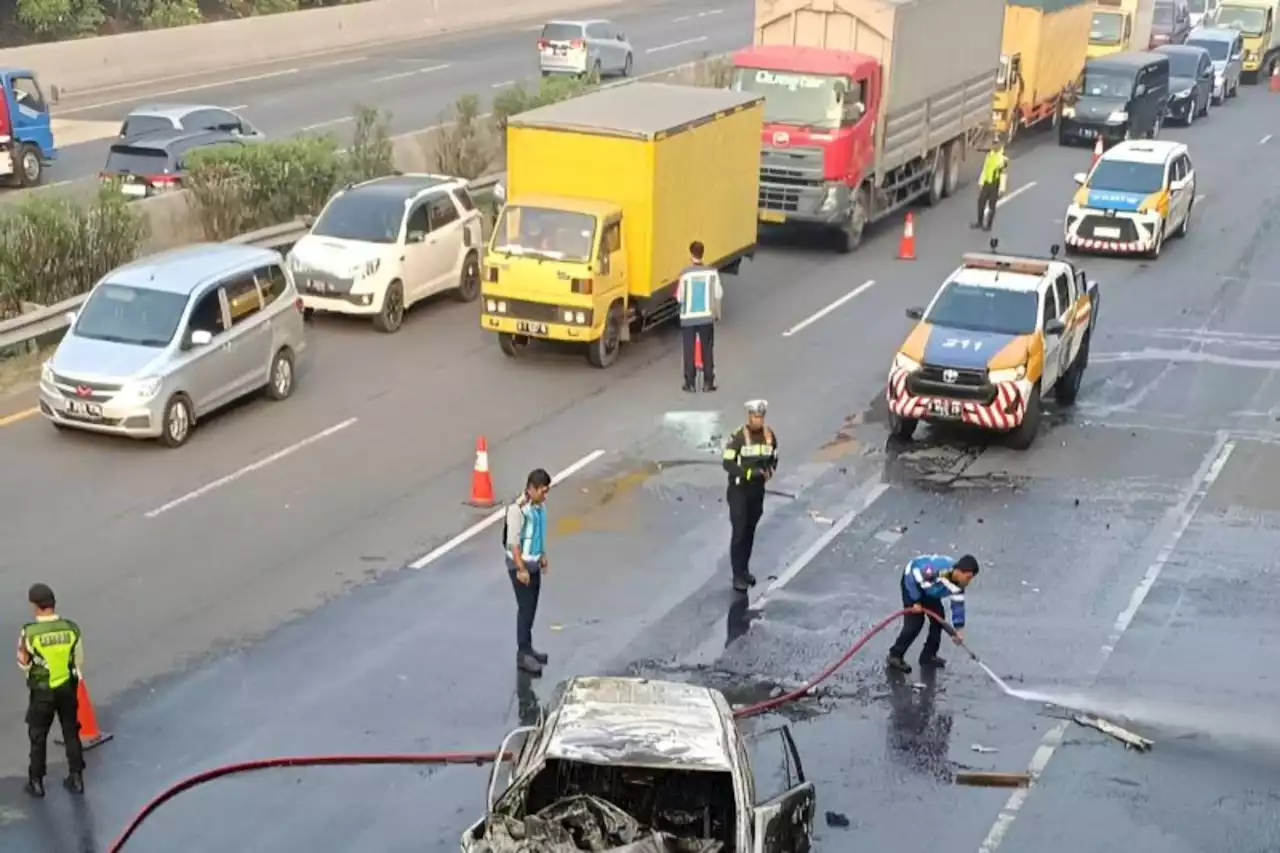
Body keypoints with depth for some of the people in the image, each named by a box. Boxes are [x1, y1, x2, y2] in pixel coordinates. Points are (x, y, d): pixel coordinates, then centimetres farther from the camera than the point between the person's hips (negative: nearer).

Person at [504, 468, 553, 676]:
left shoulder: (540, 505, 1)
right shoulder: (518, 509, -24)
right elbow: (513, 541, -22)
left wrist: (543, 557, 19)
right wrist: (521, 569, -20)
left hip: (533, 563, 8)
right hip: (520, 565, -8)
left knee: (532, 608, 14)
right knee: (525, 608, -4)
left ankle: (527, 648, 26)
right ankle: (523, 654, 4)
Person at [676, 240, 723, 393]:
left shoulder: (685, 273, -15)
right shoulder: (712, 272, -8)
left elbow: (680, 297, -9)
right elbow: (718, 294, -1)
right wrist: (717, 312, 16)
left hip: (688, 318, -2)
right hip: (707, 317, 2)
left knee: (689, 351, 7)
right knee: (707, 350, 13)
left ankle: (690, 383, 10)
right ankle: (708, 383, 15)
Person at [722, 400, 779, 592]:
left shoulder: (770, 436, -2)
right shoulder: (738, 437, -18)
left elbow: (773, 460, 10)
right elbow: (727, 463, -17)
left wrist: (769, 472, -12)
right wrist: (749, 472, -27)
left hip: (758, 490, 5)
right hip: (739, 490, -5)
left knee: (750, 531, 15)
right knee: (739, 532, -5)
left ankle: (745, 569, 29)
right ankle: (738, 575, -1)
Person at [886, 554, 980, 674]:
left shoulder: (958, 584, -16)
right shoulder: (937, 569, -41)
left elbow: (958, 605, -6)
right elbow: (913, 578, -31)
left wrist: (958, 629, -10)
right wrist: (916, 601, -21)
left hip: (928, 589, 8)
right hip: (912, 581, -8)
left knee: (938, 618, 3)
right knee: (915, 621, -15)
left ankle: (928, 656, 15)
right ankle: (895, 655, -5)